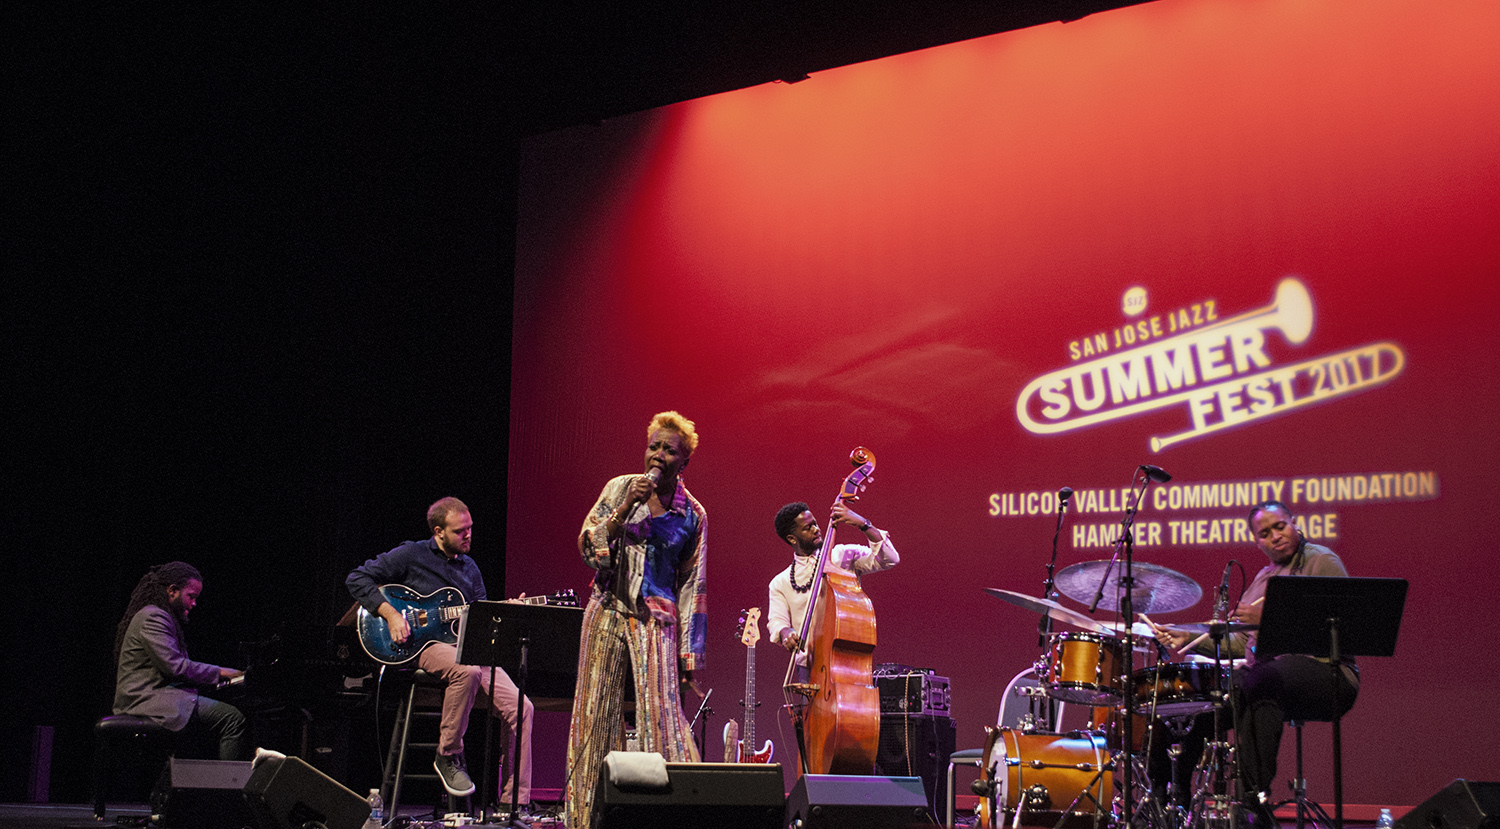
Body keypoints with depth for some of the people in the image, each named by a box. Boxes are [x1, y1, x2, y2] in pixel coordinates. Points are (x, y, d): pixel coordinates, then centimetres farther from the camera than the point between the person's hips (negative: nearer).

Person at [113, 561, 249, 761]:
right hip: (149, 701, -11)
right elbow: (175, 666, -19)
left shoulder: (159, 617, 24)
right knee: (232, 718, -23)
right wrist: (219, 672, -10)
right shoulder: (152, 617, -10)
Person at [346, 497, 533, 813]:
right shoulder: (411, 555, 3)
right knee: (467, 669, -40)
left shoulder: (469, 568, 20)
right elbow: (357, 578, -1)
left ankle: (514, 804, -9)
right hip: (426, 645, -5)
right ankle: (449, 756, -18)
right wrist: (391, 615, -11)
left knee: (519, 708, -15)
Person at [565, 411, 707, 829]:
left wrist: (690, 654, 1)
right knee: (596, 716, 1)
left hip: (656, 621, -1)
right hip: (608, 612, 1)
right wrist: (626, 508, -15)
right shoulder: (620, 488, 4)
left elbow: (693, 588, 6)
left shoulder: (693, 515, 4)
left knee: (661, 715, -12)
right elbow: (587, 548, -3)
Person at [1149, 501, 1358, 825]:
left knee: (1260, 678, -38)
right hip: (1266, 673, 7)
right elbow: (1240, 643, 21)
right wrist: (1189, 639, 8)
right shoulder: (1263, 578, 23)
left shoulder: (1321, 561, -1)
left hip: (1323, 669, -7)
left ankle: (1256, 798, -36)